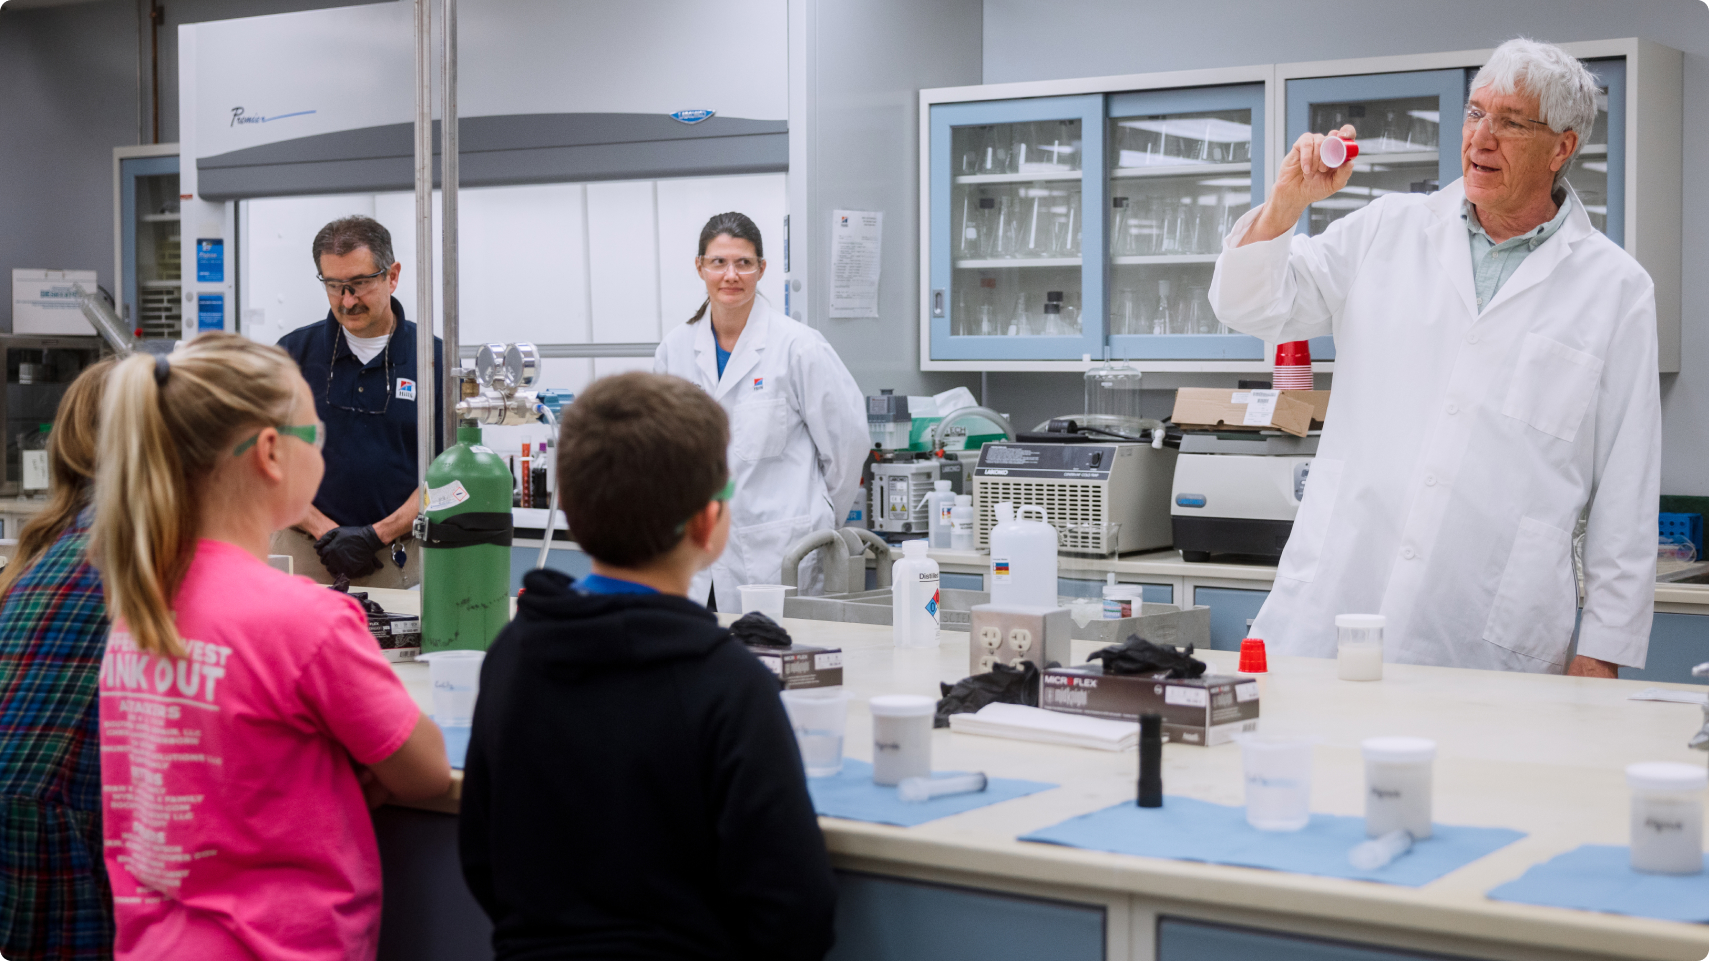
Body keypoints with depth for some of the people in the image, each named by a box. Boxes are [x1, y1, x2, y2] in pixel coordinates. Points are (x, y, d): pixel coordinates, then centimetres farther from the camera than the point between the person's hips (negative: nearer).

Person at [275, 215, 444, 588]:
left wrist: (376, 535, -7)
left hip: (399, 560, 0)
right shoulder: (293, 353, 8)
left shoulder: (434, 359, 5)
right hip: (304, 556, 0)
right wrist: (326, 531, -7)